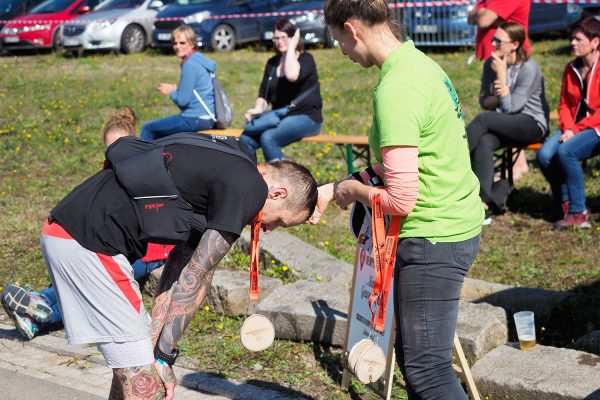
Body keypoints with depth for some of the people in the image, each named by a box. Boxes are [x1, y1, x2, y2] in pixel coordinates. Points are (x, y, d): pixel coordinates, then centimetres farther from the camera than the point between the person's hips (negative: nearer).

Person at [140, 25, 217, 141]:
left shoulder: (190, 65, -17)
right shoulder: (199, 59, 11)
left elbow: (183, 100, -19)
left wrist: (170, 92, -1)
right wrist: (176, 89, 9)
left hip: (196, 119, -10)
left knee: (147, 129, 2)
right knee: (157, 131, 26)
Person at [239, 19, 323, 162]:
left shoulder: (306, 59, -3)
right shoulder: (272, 63, 16)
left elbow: (292, 76, -27)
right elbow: (263, 95, 13)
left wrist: (291, 47, -14)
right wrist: (258, 109, -9)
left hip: (306, 117, -6)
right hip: (280, 117, 6)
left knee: (268, 138, -32)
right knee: (245, 139, -18)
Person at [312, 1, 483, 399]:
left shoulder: (395, 90, -21)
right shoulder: (420, 61, 9)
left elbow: (400, 199, -23)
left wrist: (352, 189, -4)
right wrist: (333, 189, 16)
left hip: (433, 239, -10)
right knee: (412, 357, 19)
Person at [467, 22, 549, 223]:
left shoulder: (529, 68, -14)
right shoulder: (490, 63, 4)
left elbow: (510, 108, -17)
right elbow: (483, 101, 9)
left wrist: (501, 74, -16)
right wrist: (496, 97, -14)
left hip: (533, 124, -5)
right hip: (504, 124, 5)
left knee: (484, 118, -31)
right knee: (484, 142, -31)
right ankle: (483, 202, -36)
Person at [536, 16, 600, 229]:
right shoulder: (571, 69, 12)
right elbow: (564, 104, 12)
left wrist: (577, 129, -19)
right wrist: (568, 128, -7)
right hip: (573, 128, 6)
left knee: (566, 151, -33)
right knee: (544, 155, -22)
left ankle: (578, 213, -21)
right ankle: (566, 205, -7)